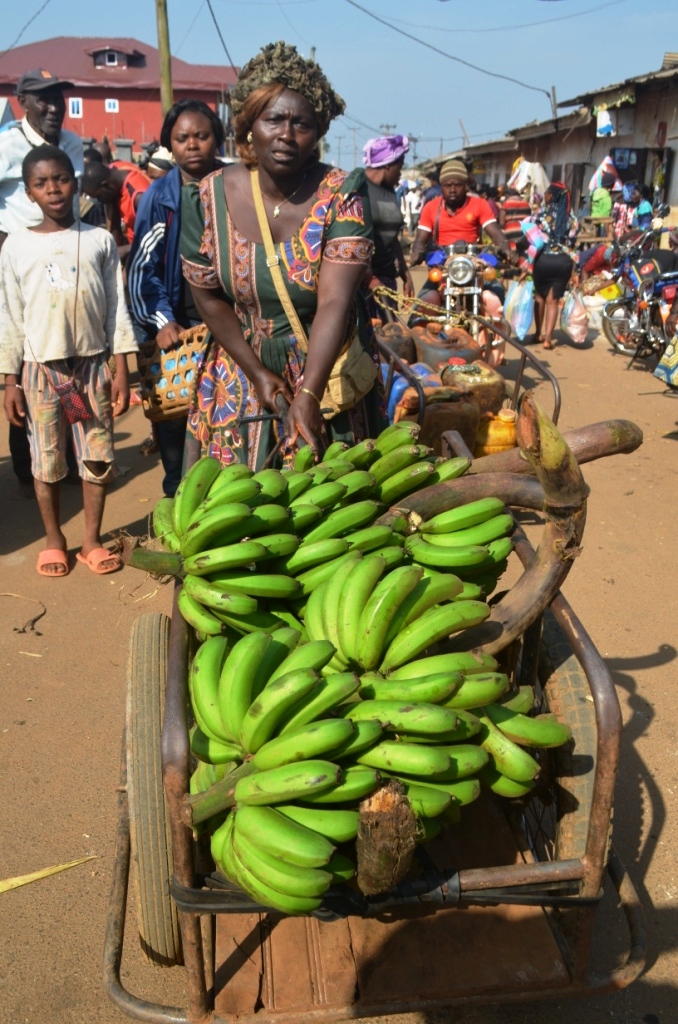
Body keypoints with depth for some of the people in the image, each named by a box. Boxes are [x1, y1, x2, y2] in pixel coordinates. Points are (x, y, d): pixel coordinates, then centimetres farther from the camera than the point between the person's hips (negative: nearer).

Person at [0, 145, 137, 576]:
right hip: (41, 368, 0)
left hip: (93, 364, 1)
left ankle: (92, 539, 19)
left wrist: (122, 368, -1)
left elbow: (116, 308, 3)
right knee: (47, 460, 7)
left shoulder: (100, 240, 2)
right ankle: (54, 540, 22)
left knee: (98, 456, 5)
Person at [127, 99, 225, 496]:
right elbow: (142, 266, 1)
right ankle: (178, 495, 22)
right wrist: (161, 320, -10)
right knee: (173, 416, 5)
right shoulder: (159, 196, 1)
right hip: (179, 327, 0)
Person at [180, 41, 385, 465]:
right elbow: (208, 296, 0)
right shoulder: (211, 197, -8)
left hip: (327, 370, -1)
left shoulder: (343, 196, -15)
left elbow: (334, 303, -24)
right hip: (242, 372, 2)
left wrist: (309, 395, -35)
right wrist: (257, 372, -7)